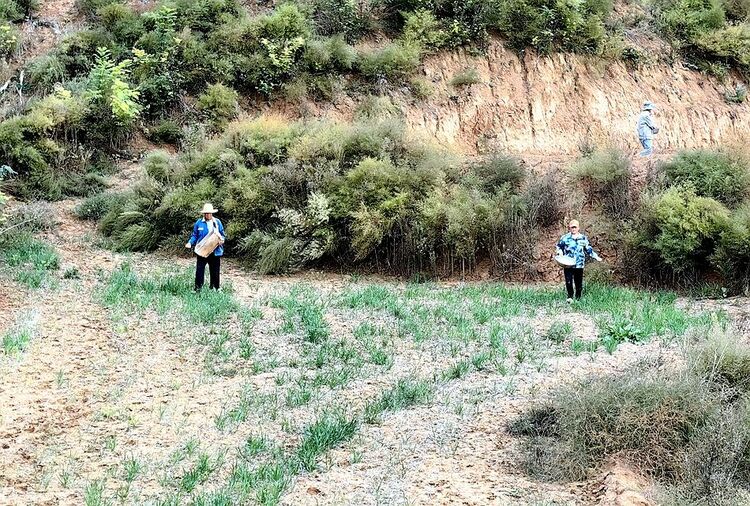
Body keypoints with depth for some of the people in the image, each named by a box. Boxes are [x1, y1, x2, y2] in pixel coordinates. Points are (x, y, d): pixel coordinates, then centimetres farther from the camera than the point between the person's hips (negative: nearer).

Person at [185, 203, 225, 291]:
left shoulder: (217, 222, 3)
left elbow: (222, 234, 9)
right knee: (199, 271, -2)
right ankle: (198, 289, 7)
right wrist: (190, 243, -12)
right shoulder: (199, 223, 0)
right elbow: (194, 236, 6)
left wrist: (222, 240, -13)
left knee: (215, 272, 9)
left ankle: (215, 289, 22)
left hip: (215, 252, 1)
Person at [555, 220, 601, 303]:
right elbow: (559, 247, 14)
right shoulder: (565, 238, 3)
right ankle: (570, 297, 4)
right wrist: (560, 253, -6)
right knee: (568, 282, -12)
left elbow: (589, 250, 16)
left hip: (579, 265, 2)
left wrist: (596, 257, 8)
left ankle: (578, 298, 19)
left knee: (579, 283, 6)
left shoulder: (583, 238, 10)